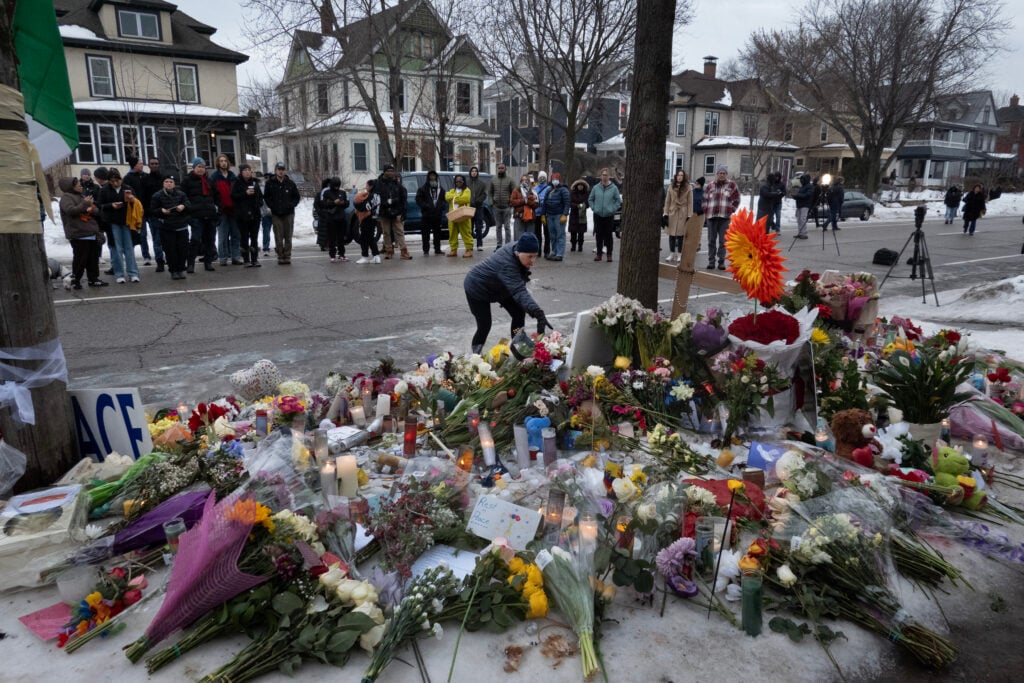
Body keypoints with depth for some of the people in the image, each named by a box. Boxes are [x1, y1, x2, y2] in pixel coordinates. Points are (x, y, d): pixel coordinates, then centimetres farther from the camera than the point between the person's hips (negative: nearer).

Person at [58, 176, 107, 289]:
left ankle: (93, 279, 18)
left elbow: (96, 210, 18)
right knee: (80, 259, -6)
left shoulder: (82, 196, 21)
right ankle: (75, 280, 3)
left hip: (92, 233, 8)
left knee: (93, 258, 11)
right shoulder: (66, 197, -4)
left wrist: (92, 209, -5)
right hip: (78, 235, -8)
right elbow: (70, 210, -20)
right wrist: (84, 204, -22)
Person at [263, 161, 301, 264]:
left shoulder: (290, 183, 6)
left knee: (288, 236, 2)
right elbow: (266, 197, 9)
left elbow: (296, 196, 11)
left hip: (289, 214, 1)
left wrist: (291, 205, -4)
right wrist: (272, 206, -5)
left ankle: (287, 256, 8)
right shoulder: (270, 183, 3)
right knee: (278, 237, -1)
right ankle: (280, 256, 4)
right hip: (276, 214, -1)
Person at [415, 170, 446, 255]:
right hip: (426, 214, -3)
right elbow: (418, 200, -4)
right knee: (425, 233, -1)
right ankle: (426, 250, 4)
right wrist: (426, 206, -16)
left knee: (437, 232, 9)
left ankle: (437, 249, 17)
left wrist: (442, 206, -2)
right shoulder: (423, 188, 0)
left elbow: (443, 199, 18)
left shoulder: (440, 188, 12)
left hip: (437, 214, 3)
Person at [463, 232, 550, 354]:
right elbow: (519, 291, -56)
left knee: (519, 313, -2)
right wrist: (538, 314, -67)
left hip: (499, 287, 8)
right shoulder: (507, 265, -42)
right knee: (485, 325, -12)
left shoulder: (517, 248, -17)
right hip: (477, 288, -8)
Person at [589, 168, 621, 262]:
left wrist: (613, 209, -3)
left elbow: (618, 200, 6)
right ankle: (599, 253, 14)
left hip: (609, 216, -2)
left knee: (608, 235, 1)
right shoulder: (596, 188, 5)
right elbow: (591, 199, 15)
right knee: (598, 235, 5)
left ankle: (609, 254, 8)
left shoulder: (614, 188, 0)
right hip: (598, 215, 2)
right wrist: (593, 208, 5)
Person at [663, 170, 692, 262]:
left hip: (683, 214, -2)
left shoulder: (688, 188, 2)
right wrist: (665, 213, 1)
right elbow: (667, 201, 7)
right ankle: (672, 253, 12)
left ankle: (679, 254, 8)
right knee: (671, 234, 2)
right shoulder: (671, 187, 7)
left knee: (681, 235, 1)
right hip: (672, 213, 2)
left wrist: (689, 216, -6)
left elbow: (690, 203, 0)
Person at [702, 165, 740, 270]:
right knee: (711, 240, 4)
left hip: (725, 217, -1)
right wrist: (706, 210, 6)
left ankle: (721, 262, 7)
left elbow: (736, 200, 10)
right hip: (711, 216, 2)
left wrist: (731, 210, 2)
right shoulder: (710, 186, 9)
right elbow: (705, 200, 16)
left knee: (723, 241, 1)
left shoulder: (732, 185, 6)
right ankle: (711, 261, 10)